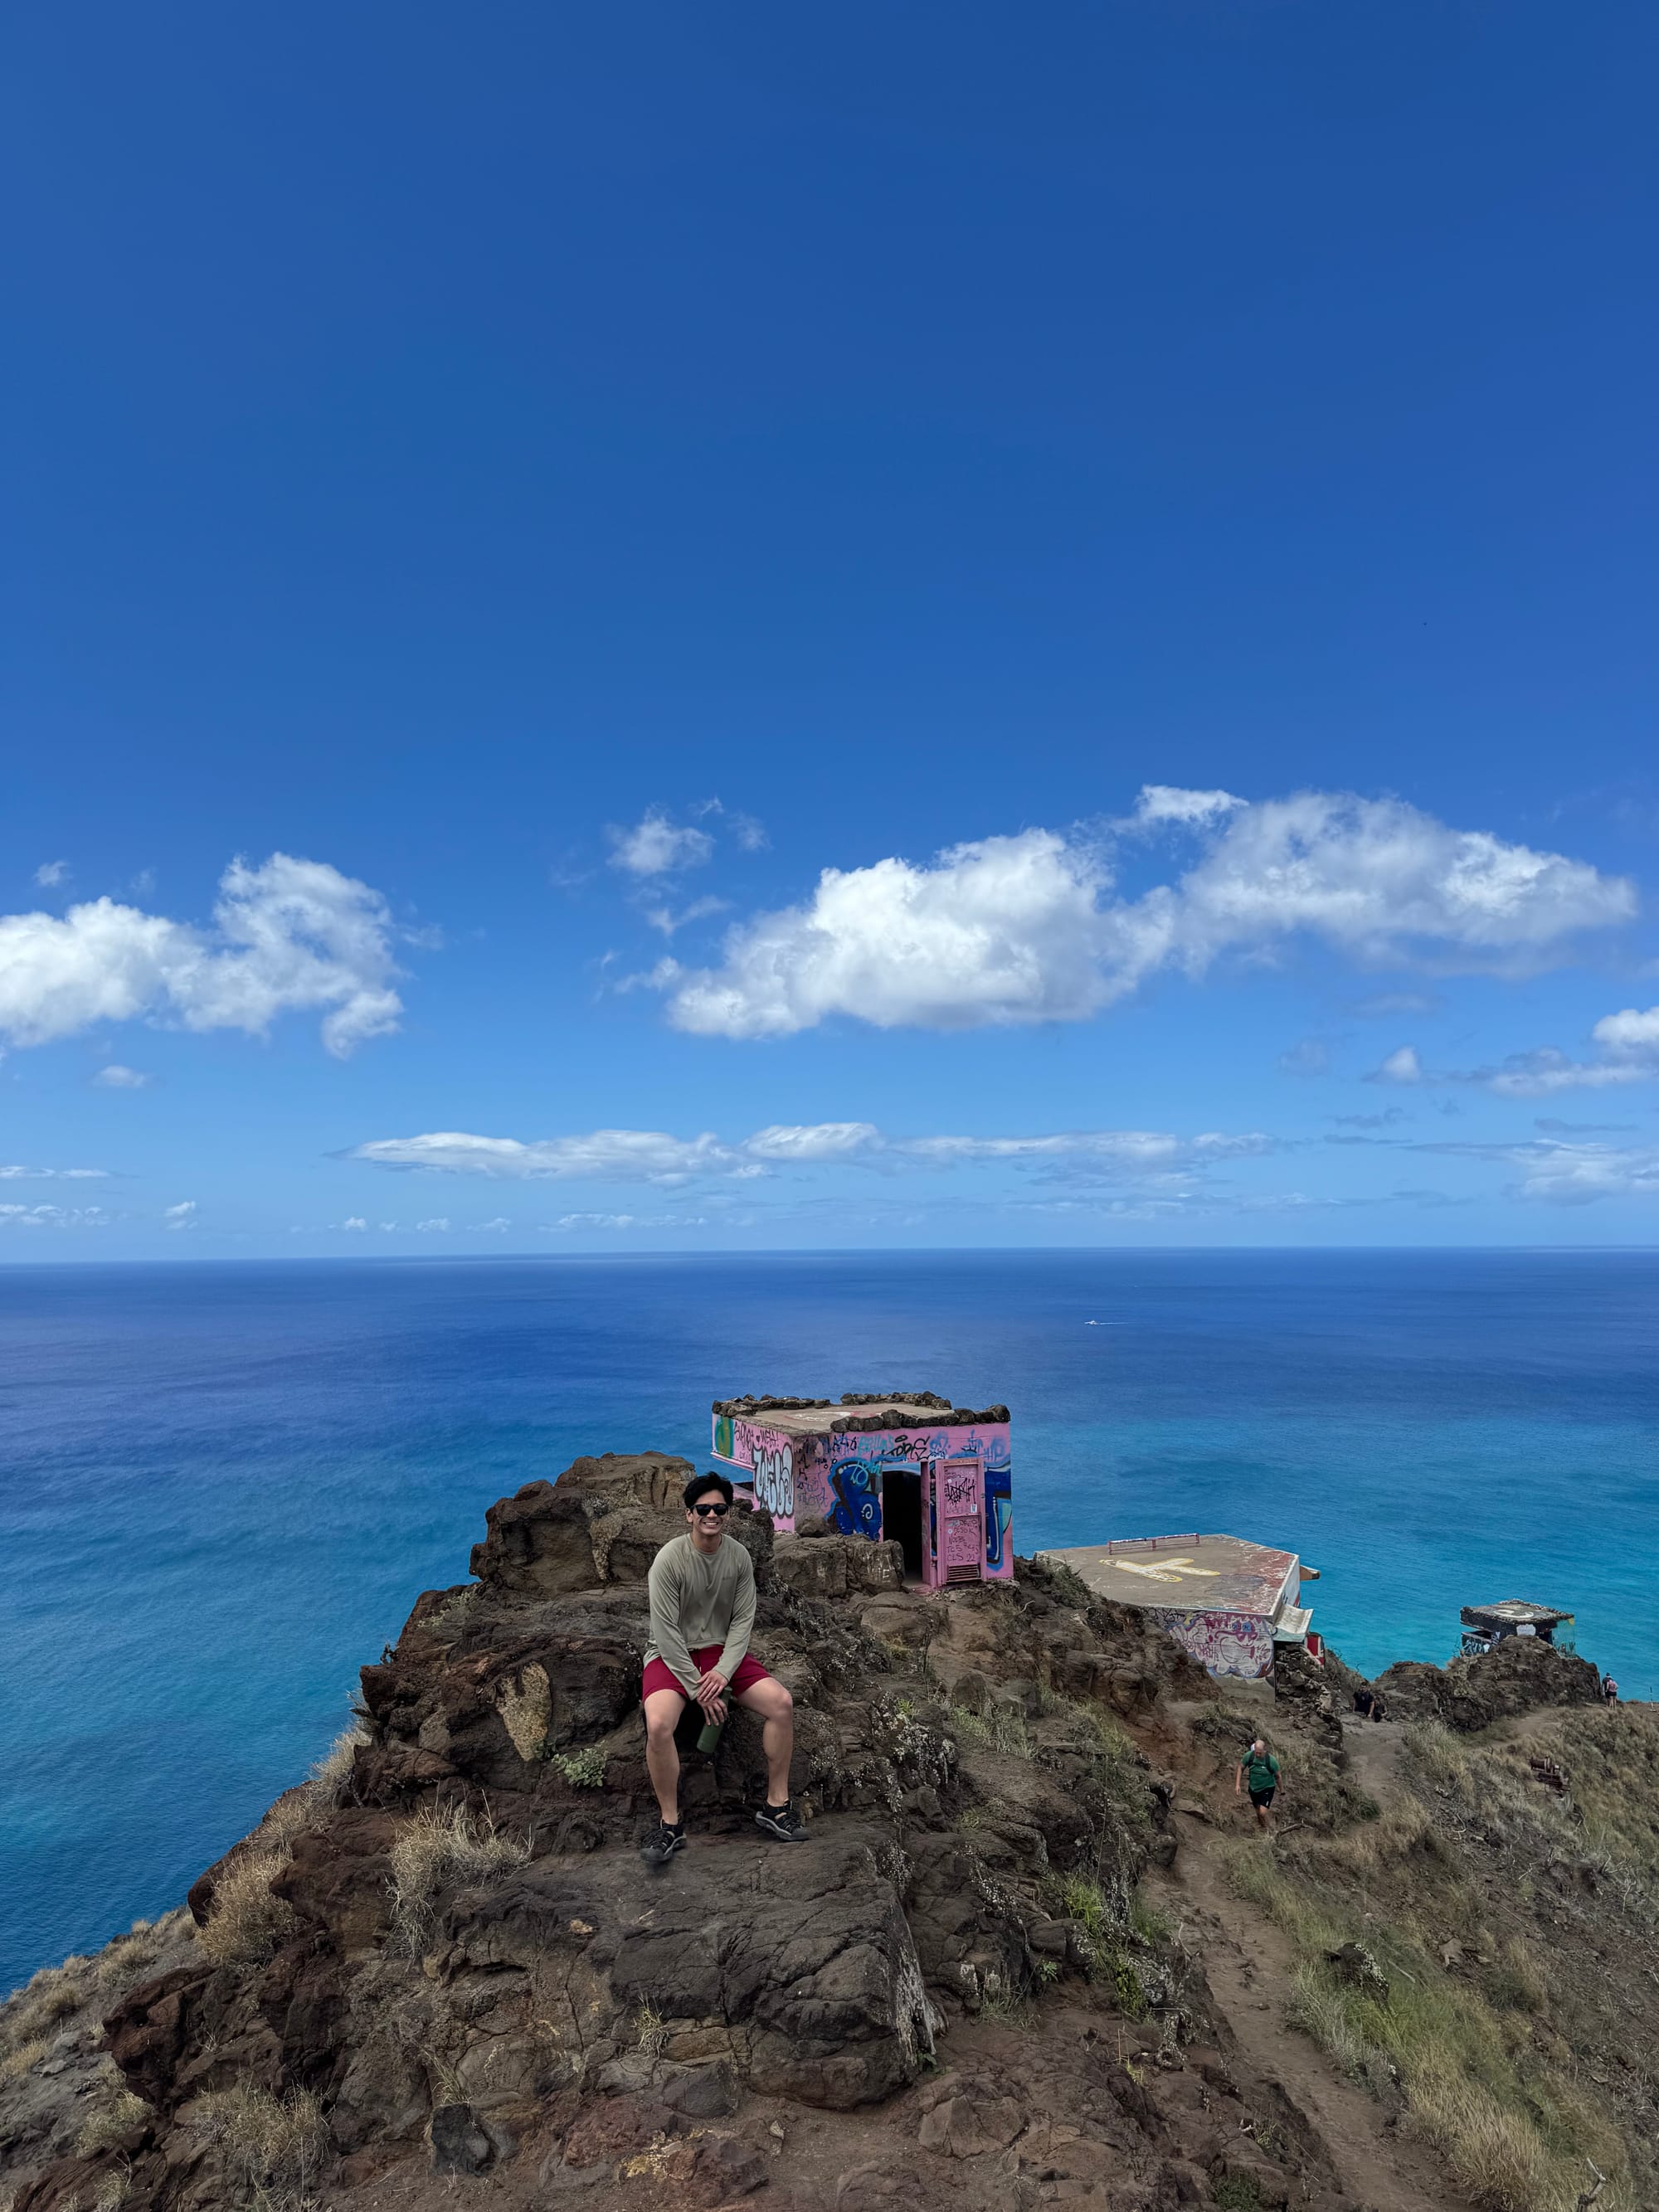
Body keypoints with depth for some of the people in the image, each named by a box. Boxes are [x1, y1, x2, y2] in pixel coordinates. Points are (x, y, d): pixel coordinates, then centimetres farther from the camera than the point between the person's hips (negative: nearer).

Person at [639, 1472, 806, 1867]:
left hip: (722, 1651, 4)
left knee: (782, 1702, -15)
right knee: (658, 1724, -32)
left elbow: (743, 1620, 0)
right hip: (673, 1655, -4)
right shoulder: (669, 1559, -18)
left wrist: (723, 1672, -16)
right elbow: (666, 1630, -17)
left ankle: (776, 1806, 1)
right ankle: (670, 1824, -11)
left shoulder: (739, 1557, -4)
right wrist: (698, 1689, -18)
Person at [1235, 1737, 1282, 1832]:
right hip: (1253, 1788, 3)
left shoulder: (1271, 1760, -26)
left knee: (1262, 1813, -14)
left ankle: (1265, 1831, 15)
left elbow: (1277, 1776, -8)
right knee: (1258, 1812, 15)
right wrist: (1237, 1784, -9)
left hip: (1267, 1788, -3)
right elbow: (1241, 1768, -3)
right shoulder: (1249, 1756, -20)